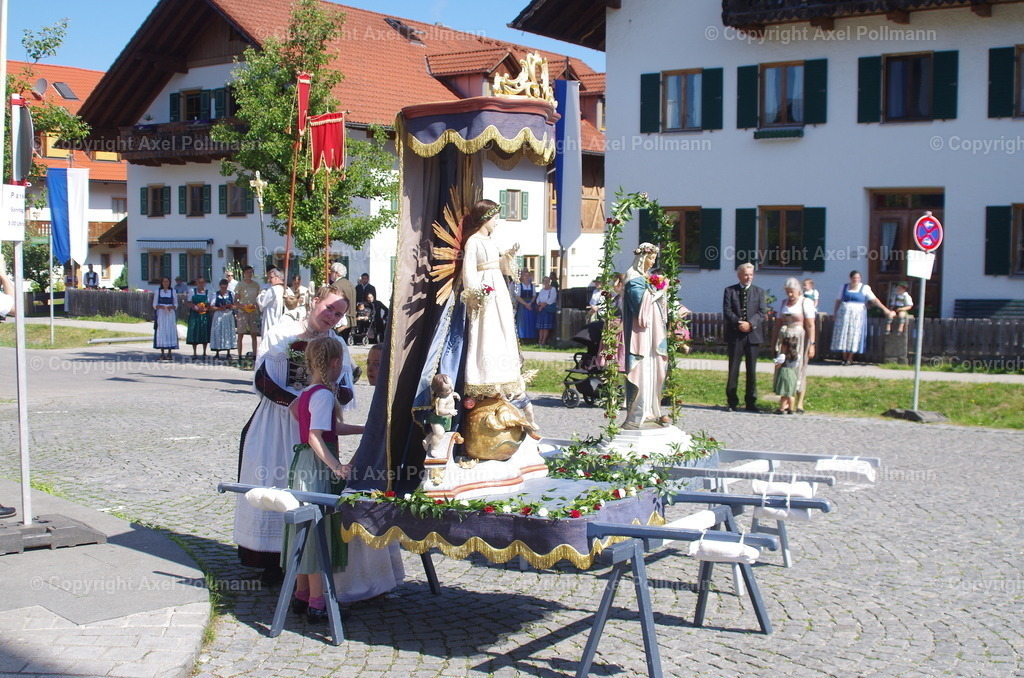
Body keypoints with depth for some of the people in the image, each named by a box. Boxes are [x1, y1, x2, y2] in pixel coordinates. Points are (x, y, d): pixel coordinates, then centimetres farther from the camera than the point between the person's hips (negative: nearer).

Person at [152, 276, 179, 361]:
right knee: (161, 332, -5)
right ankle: (162, 353, -2)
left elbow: (176, 305, 9)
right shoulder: (157, 292, 7)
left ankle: (169, 353, 1)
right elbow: (154, 305, 3)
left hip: (171, 315, 0)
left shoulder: (173, 292, 9)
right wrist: (163, 307, -15)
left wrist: (171, 307, -13)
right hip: (161, 315, 0)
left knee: (171, 332, -4)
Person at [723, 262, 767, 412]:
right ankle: (732, 402, 7)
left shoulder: (759, 292, 10)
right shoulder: (730, 291, 7)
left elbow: (762, 312, 0)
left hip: (753, 334, 1)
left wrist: (750, 324, -16)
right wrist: (738, 323, -18)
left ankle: (751, 402, 12)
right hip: (735, 335, -1)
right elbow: (727, 311, -3)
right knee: (733, 369, 0)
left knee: (752, 370, 5)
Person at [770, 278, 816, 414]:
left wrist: (811, 345, -15)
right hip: (783, 340, 5)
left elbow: (810, 326, -8)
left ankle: (799, 404, -2)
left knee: (799, 370, -4)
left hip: (799, 339, -5)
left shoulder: (806, 302, -2)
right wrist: (773, 344, 15)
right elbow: (778, 325, 17)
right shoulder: (783, 302, 14)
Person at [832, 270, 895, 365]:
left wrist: (885, 309, -10)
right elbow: (838, 301, 14)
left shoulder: (865, 288, 2)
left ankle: (850, 359, -1)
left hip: (857, 314, -2)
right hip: (844, 314, 2)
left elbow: (874, 300, -4)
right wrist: (835, 313, 8)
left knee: (854, 335, -5)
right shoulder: (844, 287, 10)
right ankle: (844, 358, 4)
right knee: (843, 335, -2)